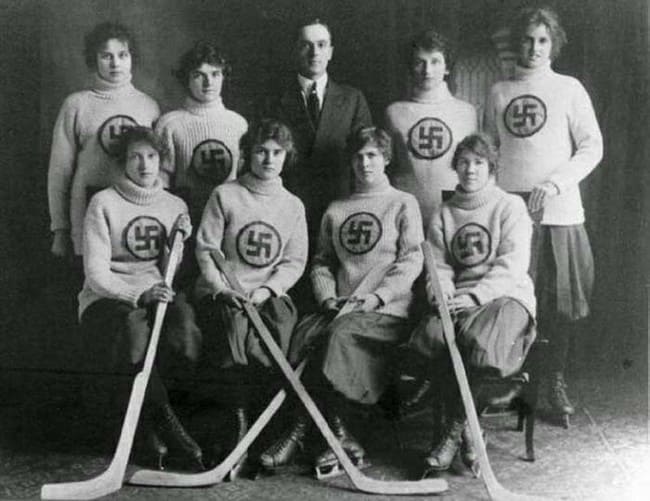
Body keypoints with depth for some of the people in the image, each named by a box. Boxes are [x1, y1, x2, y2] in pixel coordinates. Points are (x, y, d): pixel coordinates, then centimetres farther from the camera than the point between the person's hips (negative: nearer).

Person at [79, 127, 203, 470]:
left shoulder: (175, 206, 12)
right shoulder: (104, 203, -1)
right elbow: (96, 273, -9)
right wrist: (139, 294, -24)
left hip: (155, 297, 3)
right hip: (106, 299, -3)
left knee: (184, 334, -31)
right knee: (134, 328, -38)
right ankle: (164, 422, -22)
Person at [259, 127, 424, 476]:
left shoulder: (404, 204, 9)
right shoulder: (335, 210, 22)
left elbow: (411, 261, -1)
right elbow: (321, 262, 19)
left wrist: (378, 295, -15)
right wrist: (327, 297, -1)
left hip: (388, 311, -4)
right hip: (341, 308, 4)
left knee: (339, 333, -33)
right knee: (300, 334, -26)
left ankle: (301, 431, -23)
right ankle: (338, 435, -23)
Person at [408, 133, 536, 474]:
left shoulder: (511, 207, 6)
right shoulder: (444, 214, 19)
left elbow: (512, 266, -6)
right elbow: (438, 265, 11)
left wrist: (474, 296, -20)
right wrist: (443, 294, -12)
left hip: (506, 296, -3)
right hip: (458, 300, 3)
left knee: (476, 339, -37)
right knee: (430, 336, -31)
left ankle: (455, 428, -13)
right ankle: (468, 429, -16)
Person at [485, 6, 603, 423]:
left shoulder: (569, 89, 5)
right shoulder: (499, 93, 11)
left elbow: (592, 148, 0)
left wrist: (554, 184, -12)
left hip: (559, 213, -1)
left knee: (561, 302, 2)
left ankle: (557, 381, 16)